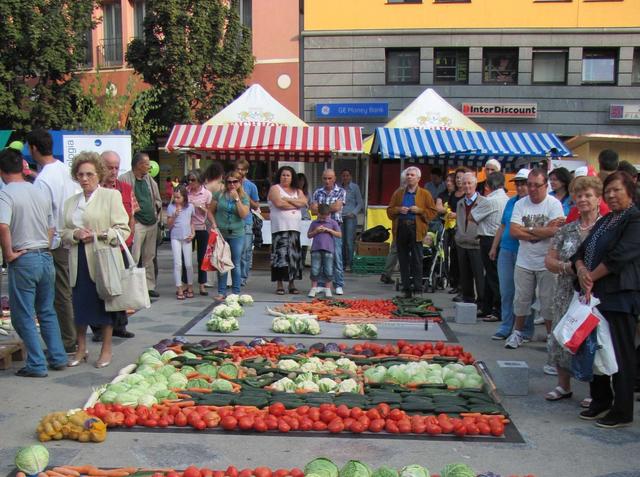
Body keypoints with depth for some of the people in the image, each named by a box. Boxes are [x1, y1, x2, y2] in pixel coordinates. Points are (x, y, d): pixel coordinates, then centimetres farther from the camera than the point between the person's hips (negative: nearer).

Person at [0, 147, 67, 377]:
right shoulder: (39, 192, 10)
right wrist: (45, 248, 17)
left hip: (23, 260, -6)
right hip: (46, 257, 6)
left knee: (23, 316, 5)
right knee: (47, 312, 17)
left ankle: (37, 364, 6)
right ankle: (58, 358, 20)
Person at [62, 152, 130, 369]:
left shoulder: (111, 196, -1)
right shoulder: (70, 202, 14)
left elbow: (123, 229, -5)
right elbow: (64, 233, 14)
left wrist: (99, 235, -17)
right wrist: (75, 234, -7)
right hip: (79, 262, 4)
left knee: (105, 304, 4)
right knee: (79, 304, 6)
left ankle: (106, 349, 18)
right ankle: (81, 349, 22)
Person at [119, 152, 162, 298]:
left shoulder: (149, 179, 14)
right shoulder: (125, 179, -9)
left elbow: (157, 199, 23)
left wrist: (156, 211, 8)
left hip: (152, 223, 7)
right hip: (136, 223, -7)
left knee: (149, 257, 13)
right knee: (134, 258, -10)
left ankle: (150, 286, 21)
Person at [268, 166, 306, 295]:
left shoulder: (297, 191, 19)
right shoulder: (275, 188, 4)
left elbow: (304, 202, 0)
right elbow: (279, 203, -13)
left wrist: (288, 199, -9)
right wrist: (296, 205, -3)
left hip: (294, 227, 5)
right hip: (280, 227, -5)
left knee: (294, 255, 4)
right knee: (281, 255, -8)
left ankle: (292, 284, 10)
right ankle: (279, 285, -3)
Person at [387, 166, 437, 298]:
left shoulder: (425, 194, 6)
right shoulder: (398, 193, 15)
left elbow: (433, 212, 2)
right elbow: (389, 211, 14)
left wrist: (419, 210, -12)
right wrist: (398, 210, -5)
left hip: (416, 230, -3)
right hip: (401, 229, 3)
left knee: (417, 261, -5)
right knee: (403, 261, 6)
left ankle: (418, 290, -1)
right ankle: (406, 289, 13)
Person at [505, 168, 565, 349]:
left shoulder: (554, 204, -8)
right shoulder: (520, 204, 2)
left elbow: (553, 231, -21)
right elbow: (514, 231, -8)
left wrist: (527, 229, -12)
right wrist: (542, 231, -13)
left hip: (547, 263, -3)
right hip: (524, 262, 3)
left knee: (548, 303, 4)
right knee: (521, 299, 13)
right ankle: (517, 333, 27)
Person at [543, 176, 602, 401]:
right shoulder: (567, 230, 11)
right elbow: (549, 261, 10)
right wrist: (567, 267, -9)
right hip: (567, 295, 5)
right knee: (562, 339, 9)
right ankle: (563, 386, 26)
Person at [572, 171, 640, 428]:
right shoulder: (604, 221, 19)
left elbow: (619, 257, -18)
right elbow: (582, 250, 14)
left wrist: (592, 277, -11)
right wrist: (581, 270, -7)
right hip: (596, 294, 9)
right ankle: (601, 400, 28)